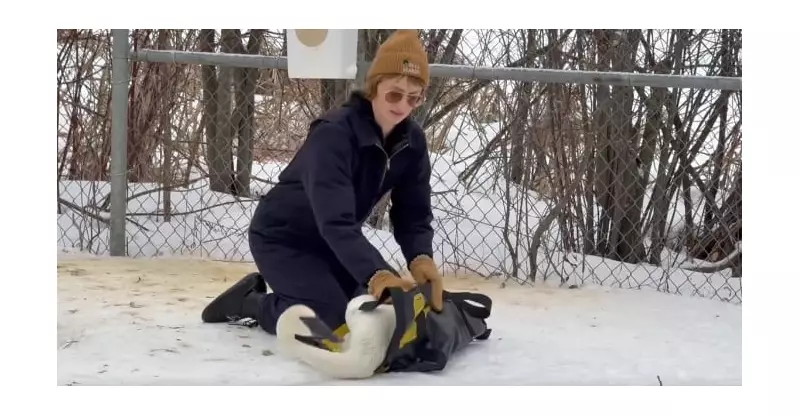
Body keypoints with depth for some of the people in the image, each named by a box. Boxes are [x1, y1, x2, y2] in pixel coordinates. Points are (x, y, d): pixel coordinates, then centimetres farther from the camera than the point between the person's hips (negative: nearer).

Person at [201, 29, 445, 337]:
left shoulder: (412, 142, -10)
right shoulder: (334, 134, -32)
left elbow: (413, 212, -12)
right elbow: (335, 220, -43)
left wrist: (421, 258, -34)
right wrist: (376, 274, -57)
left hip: (329, 242, 8)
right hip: (282, 237, -8)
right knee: (335, 321, -20)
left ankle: (274, 292, 24)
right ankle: (251, 301, 4)